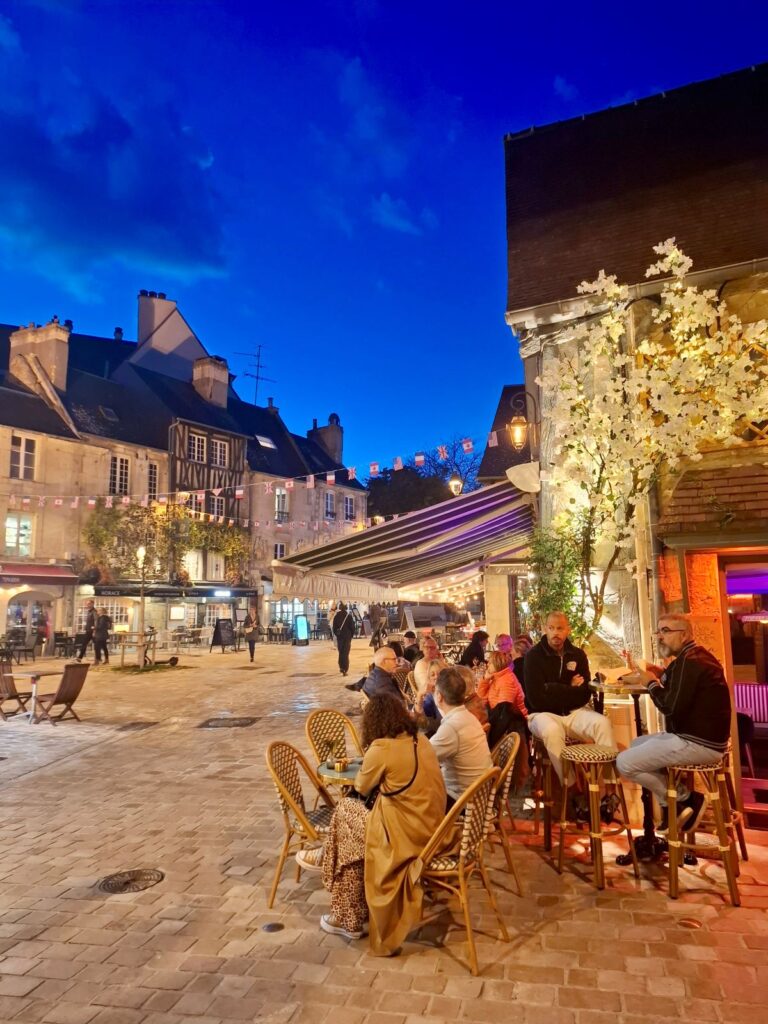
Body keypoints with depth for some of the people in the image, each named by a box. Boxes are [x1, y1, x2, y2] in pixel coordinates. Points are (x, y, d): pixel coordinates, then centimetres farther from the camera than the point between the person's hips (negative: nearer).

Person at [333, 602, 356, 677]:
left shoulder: (336, 616, -4)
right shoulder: (349, 616, -9)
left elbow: (334, 627, -1)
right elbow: (352, 627, -6)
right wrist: (351, 635, 7)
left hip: (339, 636, 2)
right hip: (347, 636, -2)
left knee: (340, 652, 17)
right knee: (346, 653, 1)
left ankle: (341, 667, 12)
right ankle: (345, 669, -5)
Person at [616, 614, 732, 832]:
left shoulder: (689, 661, -19)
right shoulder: (692, 657, 15)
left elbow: (671, 707, -23)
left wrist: (651, 683, -8)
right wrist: (661, 675, 5)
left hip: (699, 742, -11)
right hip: (697, 735, 11)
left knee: (624, 763, -13)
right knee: (637, 745, 23)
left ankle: (686, 798, 1)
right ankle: (672, 805, 13)